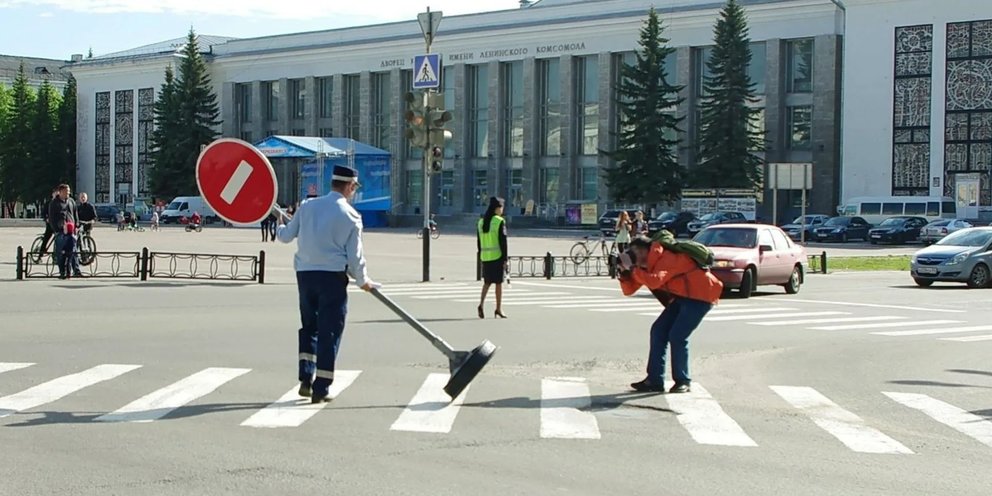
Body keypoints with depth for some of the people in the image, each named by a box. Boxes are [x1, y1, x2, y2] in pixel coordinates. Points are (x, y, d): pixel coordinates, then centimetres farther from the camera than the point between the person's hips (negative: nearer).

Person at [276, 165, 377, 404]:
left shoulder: (308, 206, 4)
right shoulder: (351, 216, -6)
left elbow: (285, 236, 12)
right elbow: (355, 255, -5)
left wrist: (280, 224, 35)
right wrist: (363, 281, 12)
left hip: (305, 273, 4)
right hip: (333, 276, -4)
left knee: (309, 326, 20)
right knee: (329, 332, 3)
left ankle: (306, 379, 14)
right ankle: (320, 389, 2)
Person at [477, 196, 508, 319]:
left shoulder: (481, 222, 9)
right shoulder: (500, 222, -10)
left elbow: (479, 242, 12)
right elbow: (503, 241, -13)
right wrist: (505, 259, -10)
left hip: (485, 257, 5)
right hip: (497, 256, -5)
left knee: (487, 282, 14)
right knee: (498, 282, 4)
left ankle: (481, 303, -6)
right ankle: (498, 309, 9)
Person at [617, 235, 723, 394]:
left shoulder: (666, 258, -22)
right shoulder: (649, 265, 7)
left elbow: (654, 281, -39)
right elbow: (629, 290, 6)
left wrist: (632, 268, -31)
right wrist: (624, 272, -11)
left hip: (700, 295, -10)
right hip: (683, 296, 10)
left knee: (677, 336, -16)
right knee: (659, 330, 3)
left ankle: (683, 381, -1)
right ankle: (655, 380, 5)